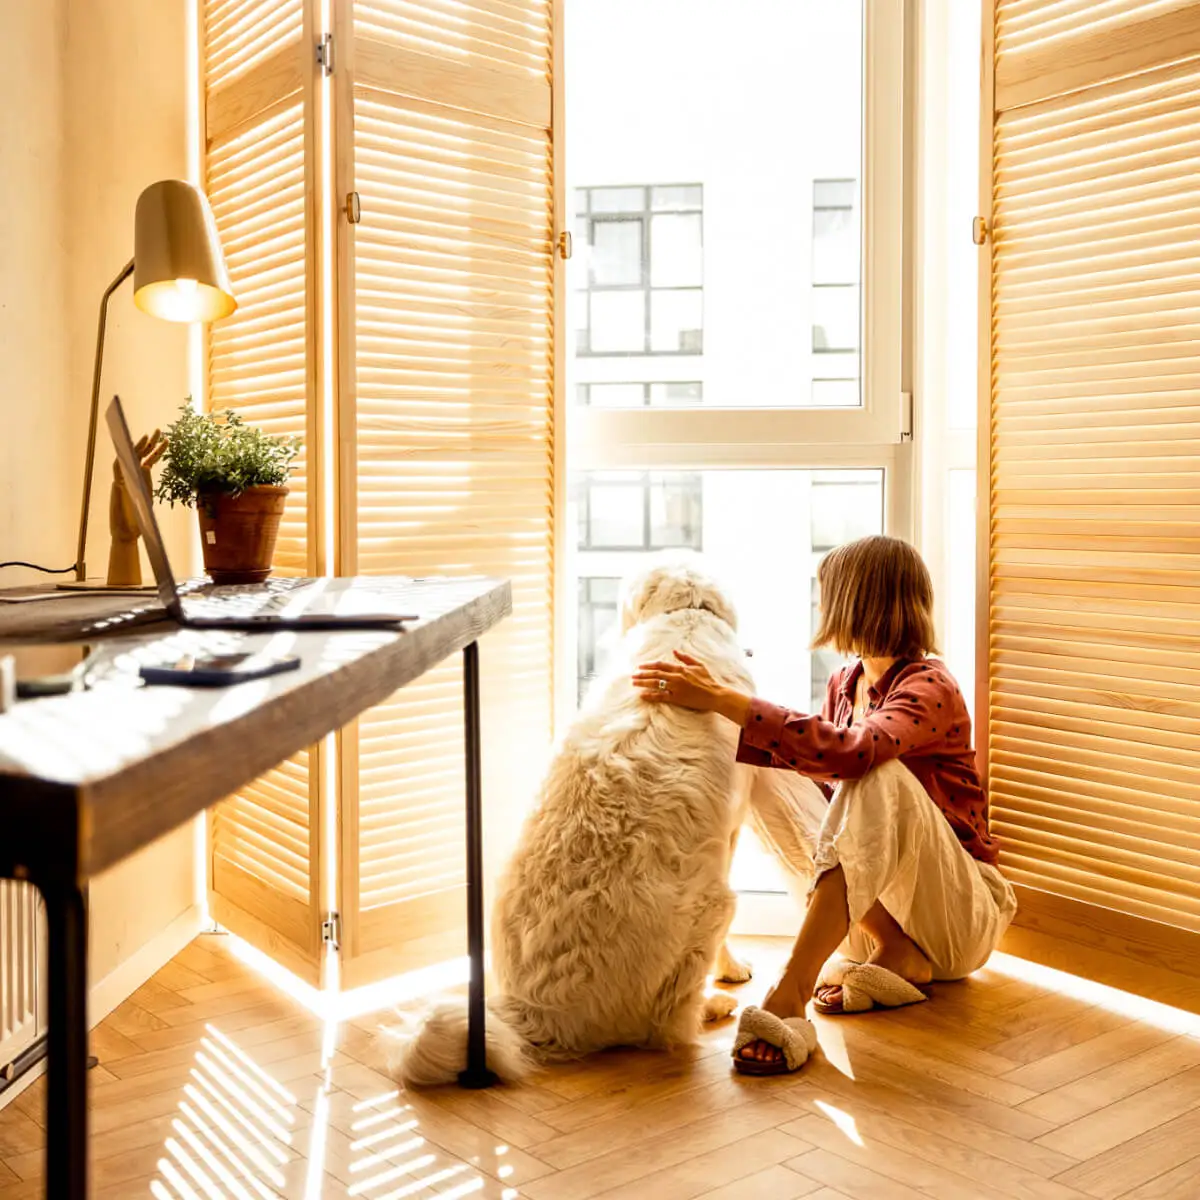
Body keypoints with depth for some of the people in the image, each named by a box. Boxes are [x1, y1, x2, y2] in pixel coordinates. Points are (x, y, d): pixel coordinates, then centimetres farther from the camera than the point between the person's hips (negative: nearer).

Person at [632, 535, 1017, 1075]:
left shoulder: (929, 688, -18)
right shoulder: (845, 684, 6)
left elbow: (853, 752, -38)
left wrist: (723, 700, -41)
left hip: (962, 910, -7)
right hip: (879, 904, 7)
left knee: (877, 777, -35)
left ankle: (789, 999, -42)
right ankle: (899, 959, -16)